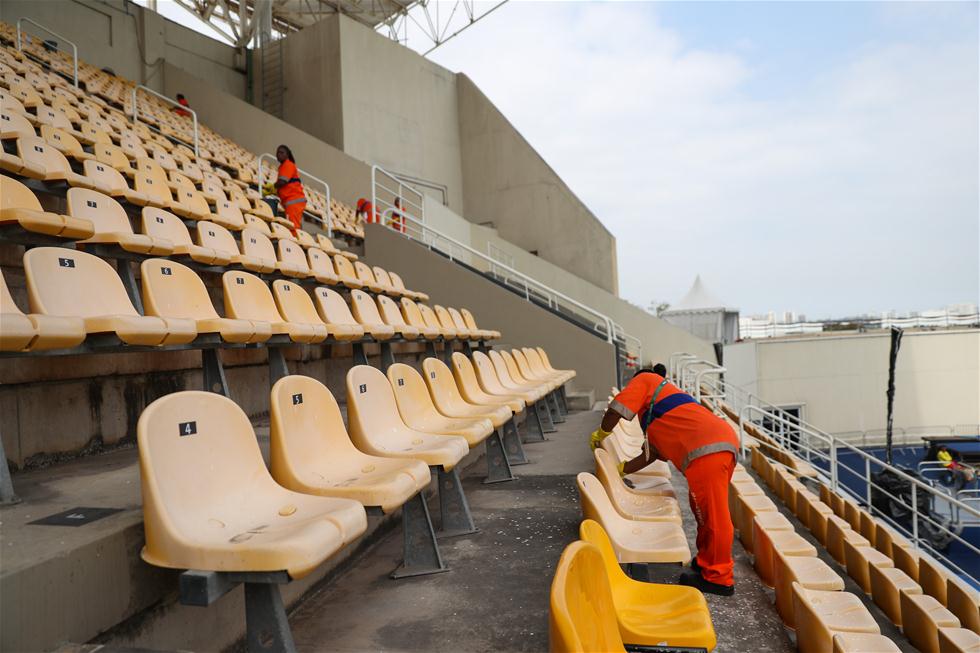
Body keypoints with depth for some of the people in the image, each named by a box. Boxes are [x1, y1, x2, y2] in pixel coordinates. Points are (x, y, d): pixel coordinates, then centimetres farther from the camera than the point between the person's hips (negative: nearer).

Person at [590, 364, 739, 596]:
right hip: (723, 441, 10)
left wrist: (600, 434, 21)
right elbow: (654, 451, 33)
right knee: (703, 509, 21)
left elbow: (616, 411, 2)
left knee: (712, 514, 0)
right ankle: (706, 561, 33)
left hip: (707, 448, -10)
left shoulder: (644, 380, 15)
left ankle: (718, 578, 10)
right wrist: (621, 470, 39)